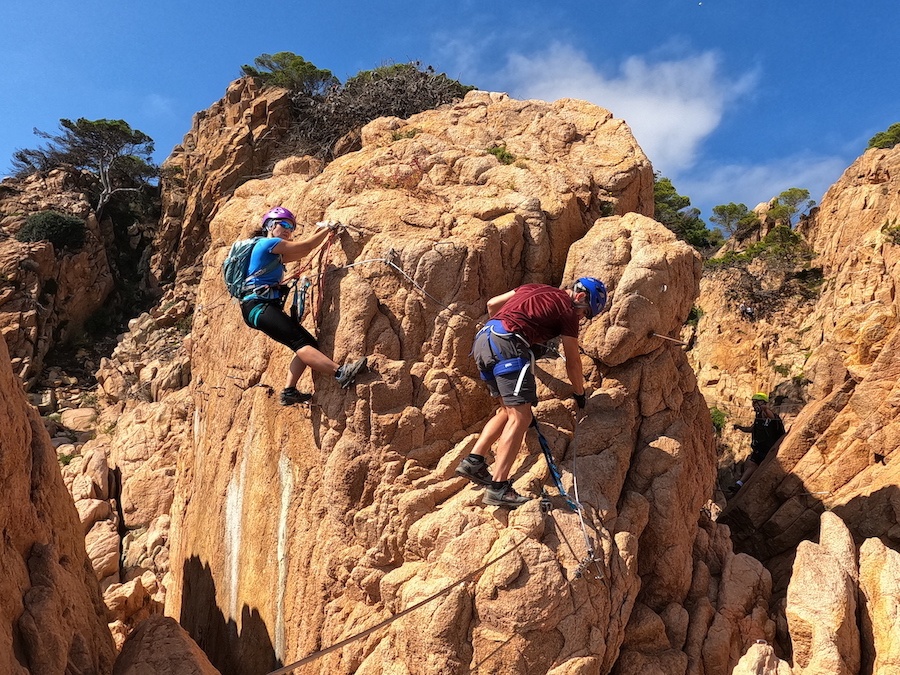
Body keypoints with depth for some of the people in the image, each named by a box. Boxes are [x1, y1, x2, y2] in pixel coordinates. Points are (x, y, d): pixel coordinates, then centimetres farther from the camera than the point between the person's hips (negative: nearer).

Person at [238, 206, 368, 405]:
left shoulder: (276, 255, 26)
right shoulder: (268, 243, -3)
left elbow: (303, 252, 29)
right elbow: (305, 247, -3)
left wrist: (320, 231, 24)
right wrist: (326, 230, 8)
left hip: (269, 307, 10)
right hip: (258, 306, -10)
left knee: (308, 343, 0)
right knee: (300, 342, -24)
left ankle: (289, 391, -2)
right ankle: (341, 373, -38)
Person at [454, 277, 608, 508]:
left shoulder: (536, 289, 26)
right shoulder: (568, 309, 7)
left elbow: (492, 304, 28)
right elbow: (573, 361, 11)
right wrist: (580, 394, 25)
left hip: (483, 339, 9)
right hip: (507, 344, -9)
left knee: (509, 410, 17)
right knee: (520, 417, -9)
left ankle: (473, 461, 11)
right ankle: (498, 488, -14)